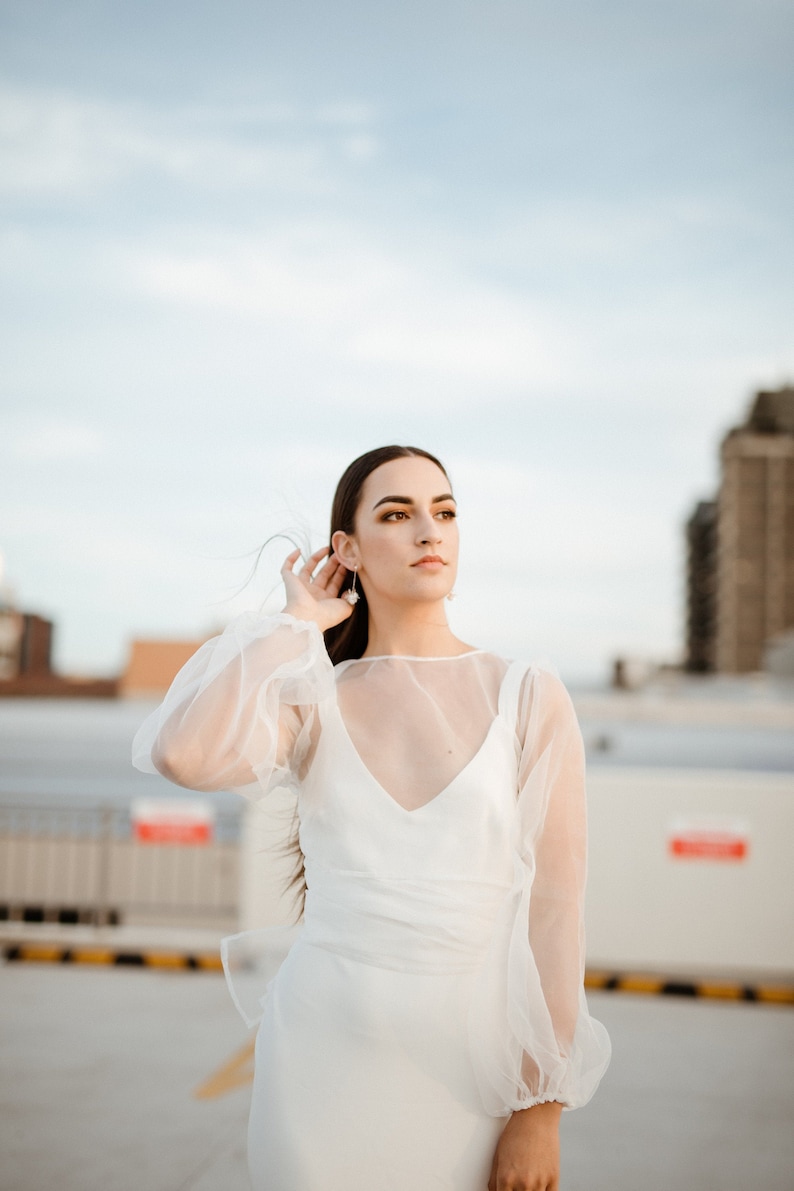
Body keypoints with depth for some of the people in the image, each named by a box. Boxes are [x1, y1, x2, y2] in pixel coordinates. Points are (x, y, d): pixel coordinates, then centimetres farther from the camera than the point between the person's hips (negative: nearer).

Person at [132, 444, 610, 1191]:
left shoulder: (528, 698, -3)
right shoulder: (313, 700, 1)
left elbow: (553, 905, -4)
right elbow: (182, 754, -20)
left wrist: (542, 1110, -6)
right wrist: (295, 622, -8)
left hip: (469, 1068, 0)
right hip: (322, 1054, 1)